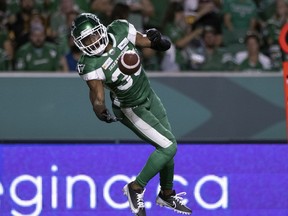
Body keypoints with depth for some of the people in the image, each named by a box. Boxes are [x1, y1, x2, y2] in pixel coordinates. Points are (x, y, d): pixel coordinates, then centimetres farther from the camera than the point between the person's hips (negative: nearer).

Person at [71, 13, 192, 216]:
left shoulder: (120, 30, -17)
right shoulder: (91, 65, -30)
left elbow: (147, 42, -4)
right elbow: (97, 95, -39)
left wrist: (156, 40, -24)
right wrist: (101, 110, -57)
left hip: (149, 95, 6)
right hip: (132, 109, -6)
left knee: (168, 146, 15)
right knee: (168, 147, -13)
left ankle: (167, 195, 37)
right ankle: (136, 188, 4)